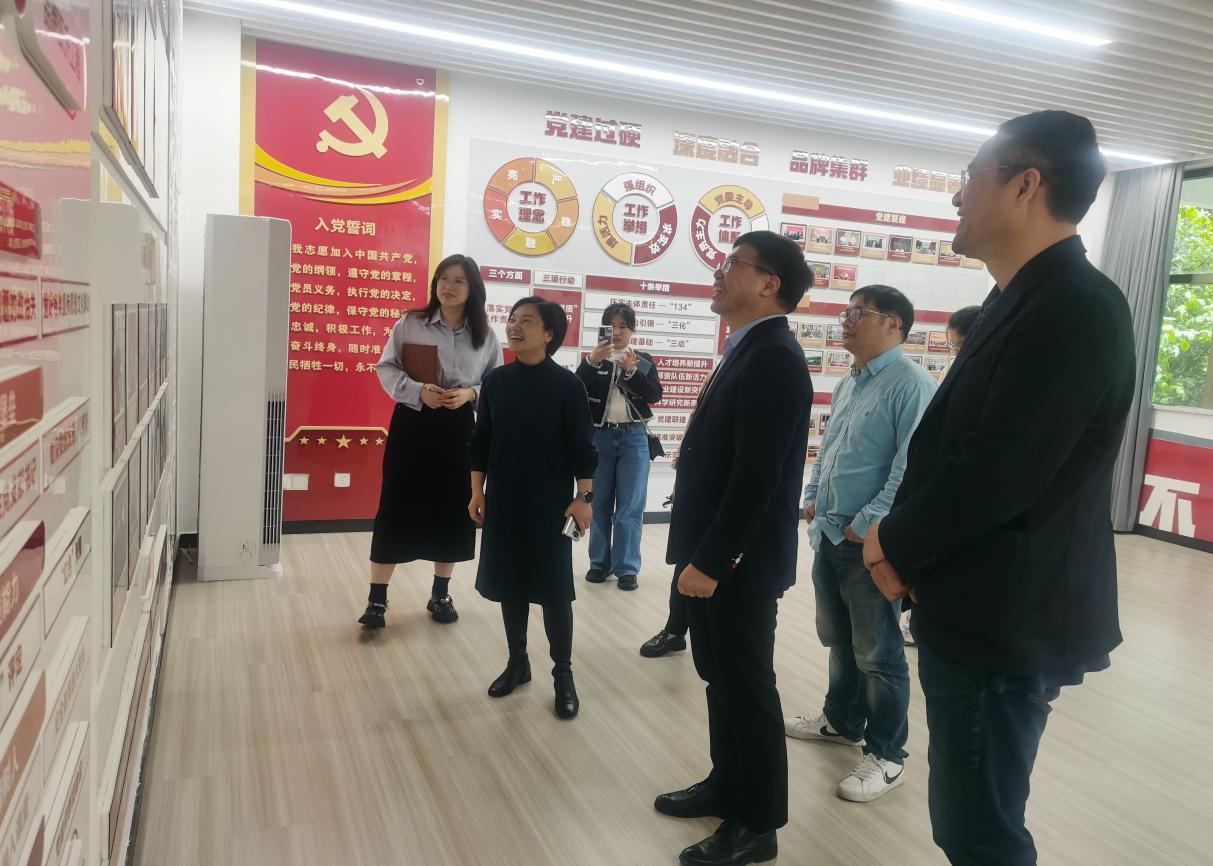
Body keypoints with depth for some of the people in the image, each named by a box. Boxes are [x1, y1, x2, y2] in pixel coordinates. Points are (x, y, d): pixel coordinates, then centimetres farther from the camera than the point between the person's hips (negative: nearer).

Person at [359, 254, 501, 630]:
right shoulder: (410, 323, -2)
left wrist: (471, 393, -13)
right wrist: (418, 390, -17)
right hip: (411, 424, -2)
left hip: (458, 429, 2)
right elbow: (385, 368, 0)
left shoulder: (486, 337, 3)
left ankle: (440, 595, 26)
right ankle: (377, 599, 11)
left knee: (452, 512, 9)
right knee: (396, 508, 1)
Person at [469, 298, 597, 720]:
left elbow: (582, 447, -6)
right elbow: (481, 441, 8)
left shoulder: (566, 385, -8)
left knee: (553, 588, 2)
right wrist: (477, 493, 6)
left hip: (550, 503, -4)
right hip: (503, 500, 4)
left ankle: (563, 673, 16)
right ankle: (517, 662, 29)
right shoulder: (495, 381, 3)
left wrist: (583, 498, -9)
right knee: (508, 583, 12)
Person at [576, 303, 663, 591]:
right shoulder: (592, 359, 6)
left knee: (630, 506, 0)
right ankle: (599, 562, 18)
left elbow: (655, 395, -6)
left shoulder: (644, 361, 7)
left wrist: (631, 370, -20)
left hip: (633, 439, 0)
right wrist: (592, 361, -22)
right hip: (599, 437, 1)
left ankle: (627, 567, 6)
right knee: (599, 503, 7)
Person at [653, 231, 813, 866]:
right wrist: (699, 554, 16)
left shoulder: (774, 359, -19)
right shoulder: (747, 351, 11)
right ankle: (728, 785, 38)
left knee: (748, 689, 5)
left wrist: (710, 562, -21)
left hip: (739, 563, -9)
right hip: (713, 555, 9)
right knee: (722, 679, 20)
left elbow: (756, 476, -24)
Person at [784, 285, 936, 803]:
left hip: (869, 542, -9)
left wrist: (868, 525, -20)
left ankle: (886, 756, 18)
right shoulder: (848, 385, 13)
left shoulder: (911, 385, -15)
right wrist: (813, 498, 10)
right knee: (839, 640, 22)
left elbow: (912, 467, -22)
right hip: (829, 534, 9)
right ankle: (842, 720, 40)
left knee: (878, 653, 3)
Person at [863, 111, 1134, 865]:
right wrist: (899, 536, 1)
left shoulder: (1075, 307, -20)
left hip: (1005, 621, -9)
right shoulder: (1028, 299, 12)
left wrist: (896, 547, -10)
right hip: (984, 608, 9)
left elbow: (1000, 474, -26)